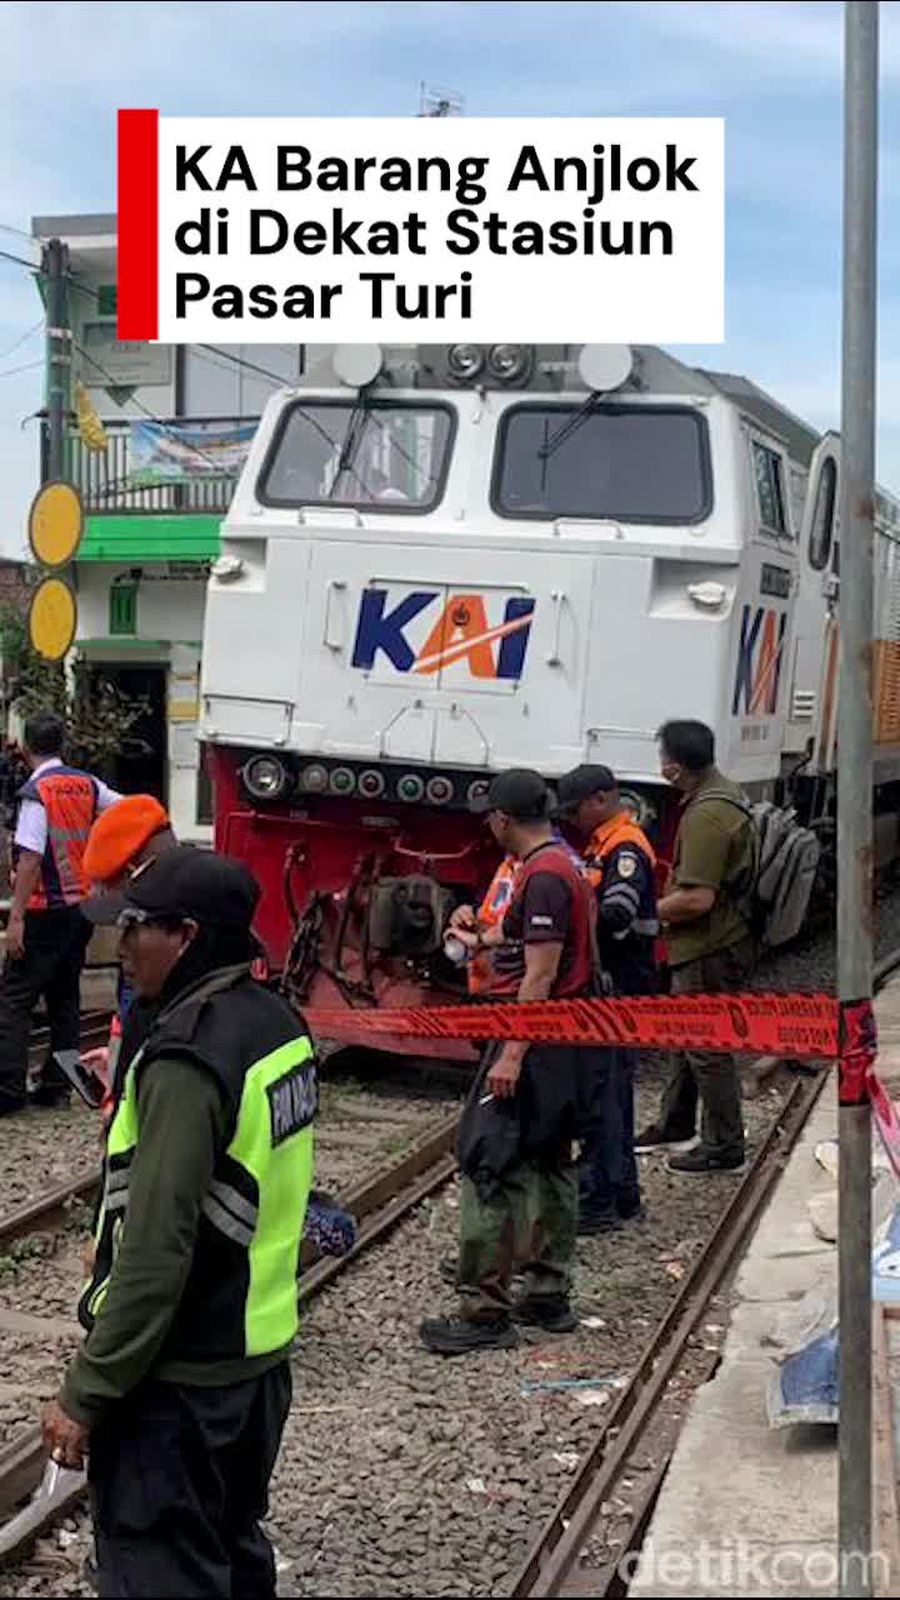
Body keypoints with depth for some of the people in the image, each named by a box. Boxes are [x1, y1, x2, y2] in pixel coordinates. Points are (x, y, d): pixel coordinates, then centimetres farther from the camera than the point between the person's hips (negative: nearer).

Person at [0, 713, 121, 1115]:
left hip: (46, 910, -7)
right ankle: (56, 1086, 16)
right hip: (82, 905, 7)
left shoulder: (37, 791, -15)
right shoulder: (86, 784, 6)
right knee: (65, 997, 13)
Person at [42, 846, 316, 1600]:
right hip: (260, 1356, 9)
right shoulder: (278, 1022, 4)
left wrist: (86, 1393, -19)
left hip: (177, 1382, -9)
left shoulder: (188, 1057, -23)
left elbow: (155, 1249, -25)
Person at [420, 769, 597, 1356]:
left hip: (535, 1038, -11)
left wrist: (511, 1055, -25)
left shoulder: (542, 877, -18)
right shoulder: (568, 865, 12)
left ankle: (487, 1311, -6)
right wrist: (481, 940, 45)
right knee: (552, 1164, 16)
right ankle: (549, 1295, 24)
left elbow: (540, 975, -23)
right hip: (568, 1042, 11)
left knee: (489, 1165, -8)